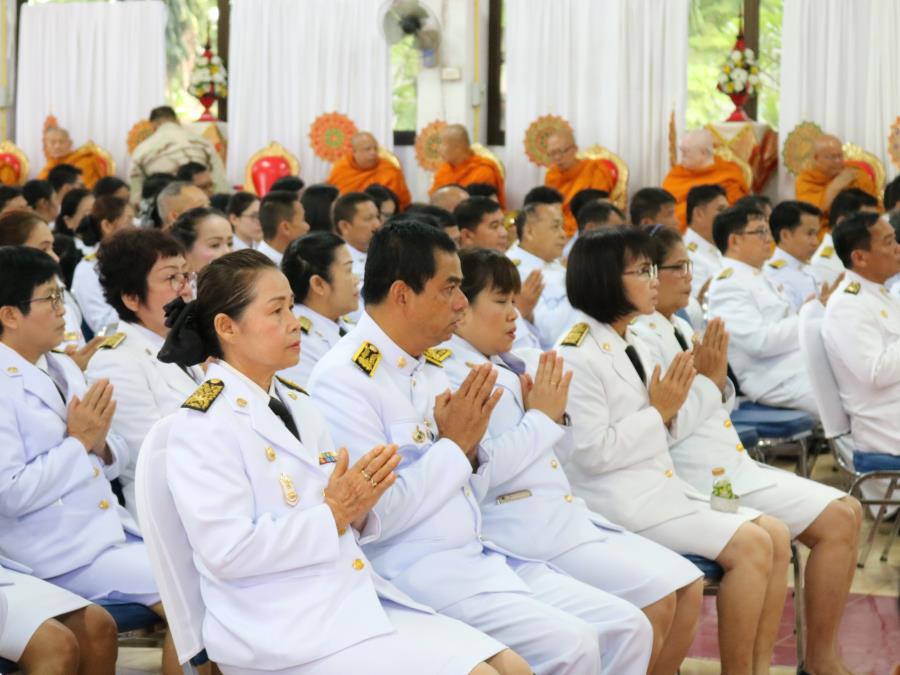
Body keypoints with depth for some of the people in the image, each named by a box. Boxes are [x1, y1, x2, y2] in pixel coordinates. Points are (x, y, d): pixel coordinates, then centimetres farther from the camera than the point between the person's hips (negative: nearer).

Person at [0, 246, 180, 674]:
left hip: (111, 528, 8)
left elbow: (114, 459, 15)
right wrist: (77, 442, -16)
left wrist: (100, 444, -7)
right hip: (60, 554, -8)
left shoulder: (64, 368, 10)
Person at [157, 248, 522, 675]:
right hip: (285, 632, -8)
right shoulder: (201, 425, -9)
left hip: (358, 599, 8)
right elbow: (227, 551, -19)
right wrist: (332, 513, -15)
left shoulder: (297, 404, 15)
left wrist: (358, 504, -5)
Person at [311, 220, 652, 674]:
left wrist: (467, 448, -1)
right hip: (415, 573, -8)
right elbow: (377, 517, -20)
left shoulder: (428, 365, 12)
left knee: (624, 628, -1)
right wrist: (453, 445, -12)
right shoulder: (343, 379, -14)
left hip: (478, 556, 9)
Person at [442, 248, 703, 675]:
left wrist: (555, 414, 2)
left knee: (687, 586, 2)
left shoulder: (503, 367, 16)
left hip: (564, 514, 9)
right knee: (655, 597, -17)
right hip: (523, 530, -9)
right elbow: (478, 475, -22)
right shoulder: (450, 377, -10)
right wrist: (540, 417, -10)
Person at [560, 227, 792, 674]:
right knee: (750, 546, -19)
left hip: (660, 487, 9)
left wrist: (670, 411, 0)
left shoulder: (630, 348, 14)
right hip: (619, 503, -9)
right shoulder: (577, 357, -13)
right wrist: (658, 412, -12)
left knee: (776, 536, -3)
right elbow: (593, 453, -19)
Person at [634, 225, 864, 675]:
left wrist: (717, 379, -1)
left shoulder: (678, 327, 14)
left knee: (848, 512, 7)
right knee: (837, 521, -14)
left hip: (733, 467, 10)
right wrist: (707, 380, -13)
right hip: (708, 480, -10)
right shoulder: (642, 338, -15)